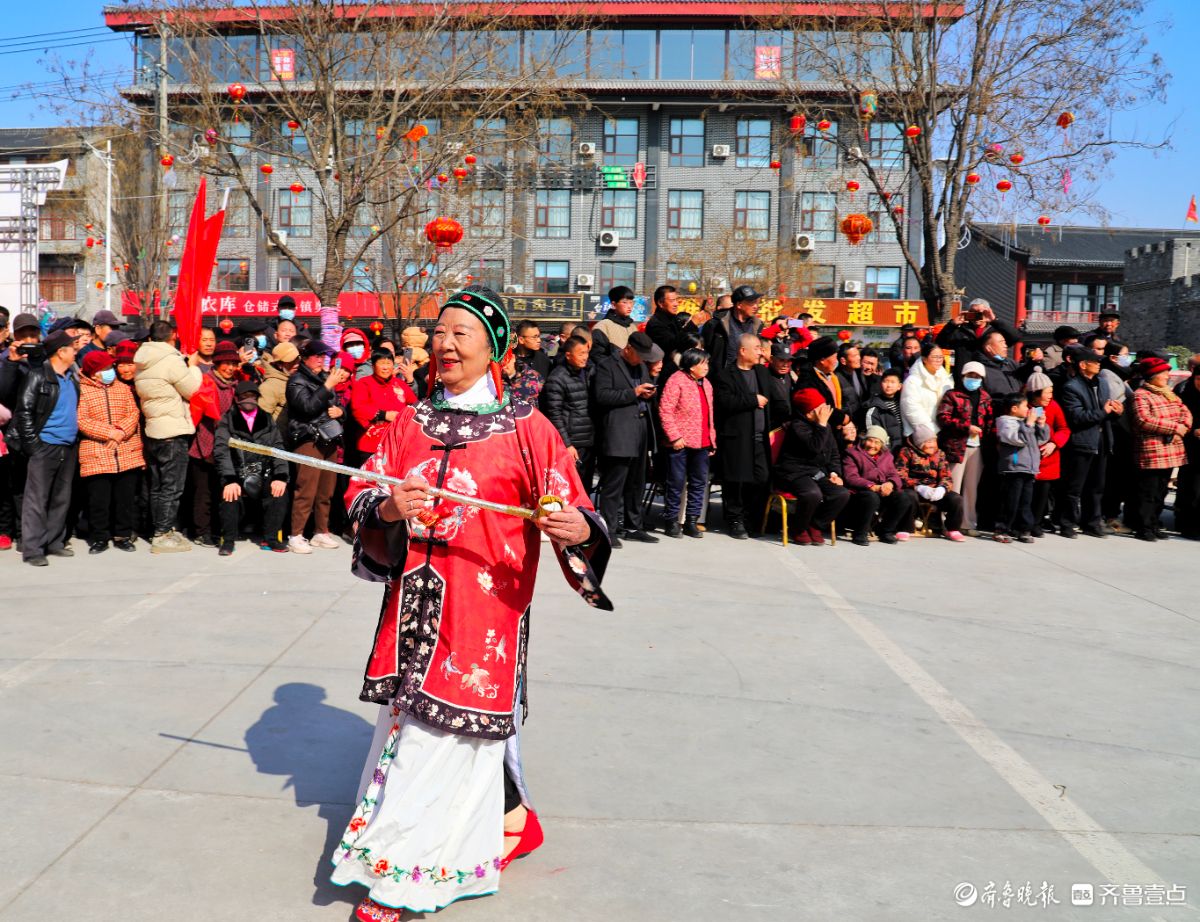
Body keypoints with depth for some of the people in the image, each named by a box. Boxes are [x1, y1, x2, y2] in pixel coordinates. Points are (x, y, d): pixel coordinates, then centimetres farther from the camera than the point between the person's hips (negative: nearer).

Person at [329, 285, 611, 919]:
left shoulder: (526, 427, -4)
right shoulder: (410, 422, 10)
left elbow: (571, 510, -7)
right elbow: (359, 494, 7)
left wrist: (577, 528, -30)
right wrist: (387, 509, -16)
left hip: (485, 604, -5)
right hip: (416, 598, 5)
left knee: (442, 731, -2)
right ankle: (512, 821, 38)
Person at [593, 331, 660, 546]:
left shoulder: (642, 366, 21)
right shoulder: (607, 366, -4)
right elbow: (602, 395, -15)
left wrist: (648, 393, 7)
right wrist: (633, 392, -17)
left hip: (641, 433, 8)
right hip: (619, 435, -8)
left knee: (637, 484, 14)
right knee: (613, 485, -6)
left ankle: (633, 527, 24)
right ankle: (609, 530, -1)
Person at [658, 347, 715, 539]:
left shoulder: (706, 384, 16)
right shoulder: (676, 380, -8)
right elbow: (665, 410, -13)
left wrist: (712, 440, 15)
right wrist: (674, 436, -17)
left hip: (702, 444, 7)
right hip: (681, 443, -7)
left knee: (699, 483, 8)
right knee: (676, 483, 0)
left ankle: (691, 521, 17)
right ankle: (671, 521, 10)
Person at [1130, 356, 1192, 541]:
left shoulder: (1170, 394, 18)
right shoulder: (1140, 395, -9)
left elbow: (1186, 412, 13)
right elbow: (1144, 421, -20)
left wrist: (1183, 427, -9)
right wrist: (1174, 427, -16)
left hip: (1170, 452, 8)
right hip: (1151, 453, -8)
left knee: (1161, 492, 14)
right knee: (1148, 493, -3)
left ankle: (1155, 526, 23)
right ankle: (1144, 528, 4)